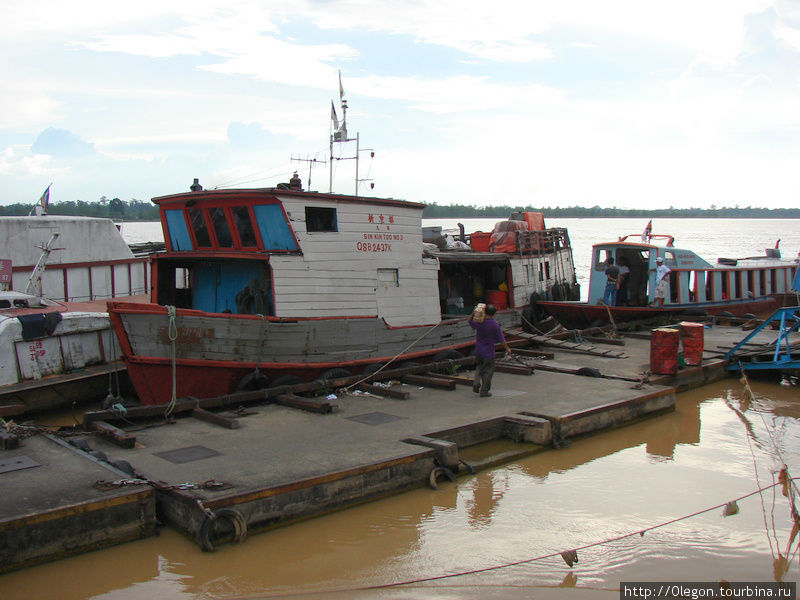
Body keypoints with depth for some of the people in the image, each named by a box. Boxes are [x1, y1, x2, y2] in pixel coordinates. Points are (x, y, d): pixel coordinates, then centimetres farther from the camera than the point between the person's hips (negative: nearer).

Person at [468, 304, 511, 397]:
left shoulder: (478, 322, -6)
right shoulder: (495, 325, -13)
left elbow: (470, 320, 17)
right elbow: (501, 339, -7)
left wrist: (473, 313, 2)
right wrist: (507, 348, 6)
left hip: (478, 351, 3)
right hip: (489, 352, -3)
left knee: (479, 367, 23)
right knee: (488, 371, 7)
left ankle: (476, 383, 3)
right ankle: (484, 391, 10)